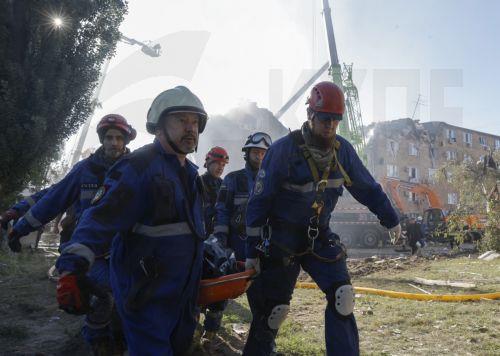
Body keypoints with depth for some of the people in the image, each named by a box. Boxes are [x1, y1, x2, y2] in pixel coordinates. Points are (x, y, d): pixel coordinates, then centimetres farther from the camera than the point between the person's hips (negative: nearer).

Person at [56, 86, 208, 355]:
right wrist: (72, 268, -36)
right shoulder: (138, 167, -18)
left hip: (184, 291, 9)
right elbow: (101, 219, -26)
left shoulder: (191, 173, 10)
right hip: (145, 295, -9)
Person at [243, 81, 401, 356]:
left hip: (320, 235, 4)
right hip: (281, 239, -4)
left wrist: (391, 219, 17)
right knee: (274, 310, 1)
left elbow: (367, 187, 10)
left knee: (342, 297, -9)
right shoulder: (284, 149, -18)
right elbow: (259, 201, -14)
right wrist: (252, 250, -13)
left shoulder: (342, 149, -4)